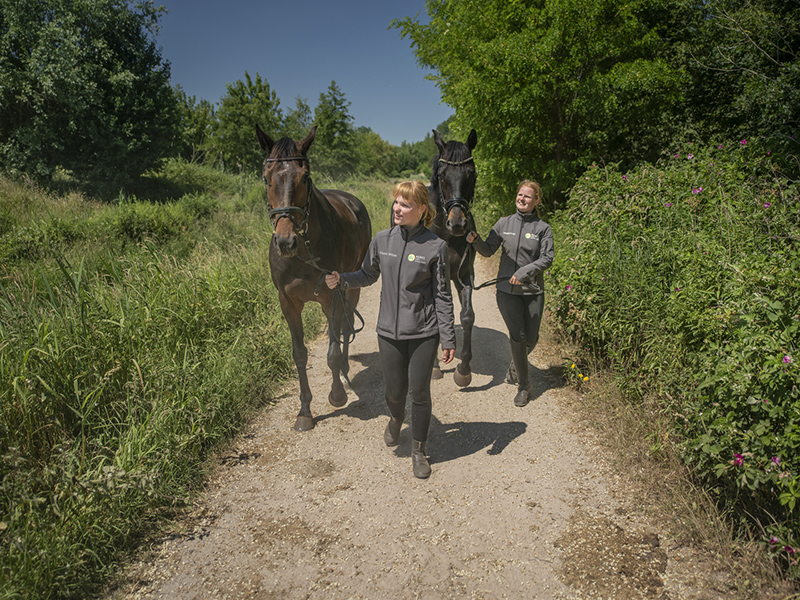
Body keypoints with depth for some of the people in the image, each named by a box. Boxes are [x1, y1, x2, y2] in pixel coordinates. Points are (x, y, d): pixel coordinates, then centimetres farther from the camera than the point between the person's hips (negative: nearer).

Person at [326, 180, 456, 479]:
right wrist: (341, 279, -6)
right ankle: (396, 419, 50)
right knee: (395, 389, 12)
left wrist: (448, 339, -6)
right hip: (389, 331, 3)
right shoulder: (382, 240, 0)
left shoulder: (435, 247, -9)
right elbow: (368, 275, 13)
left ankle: (418, 451, 27)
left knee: (419, 392, 5)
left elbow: (442, 296, -6)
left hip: (424, 332, -3)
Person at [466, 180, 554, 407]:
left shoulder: (543, 229, -1)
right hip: (507, 289, 0)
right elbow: (488, 250, 8)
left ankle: (515, 365, 40)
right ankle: (523, 384, 14)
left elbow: (547, 258, -8)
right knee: (518, 336, -2)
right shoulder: (504, 224, 4)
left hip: (533, 290, 0)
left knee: (531, 338, 7)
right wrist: (475, 240, -11)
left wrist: (525, 271, -22)